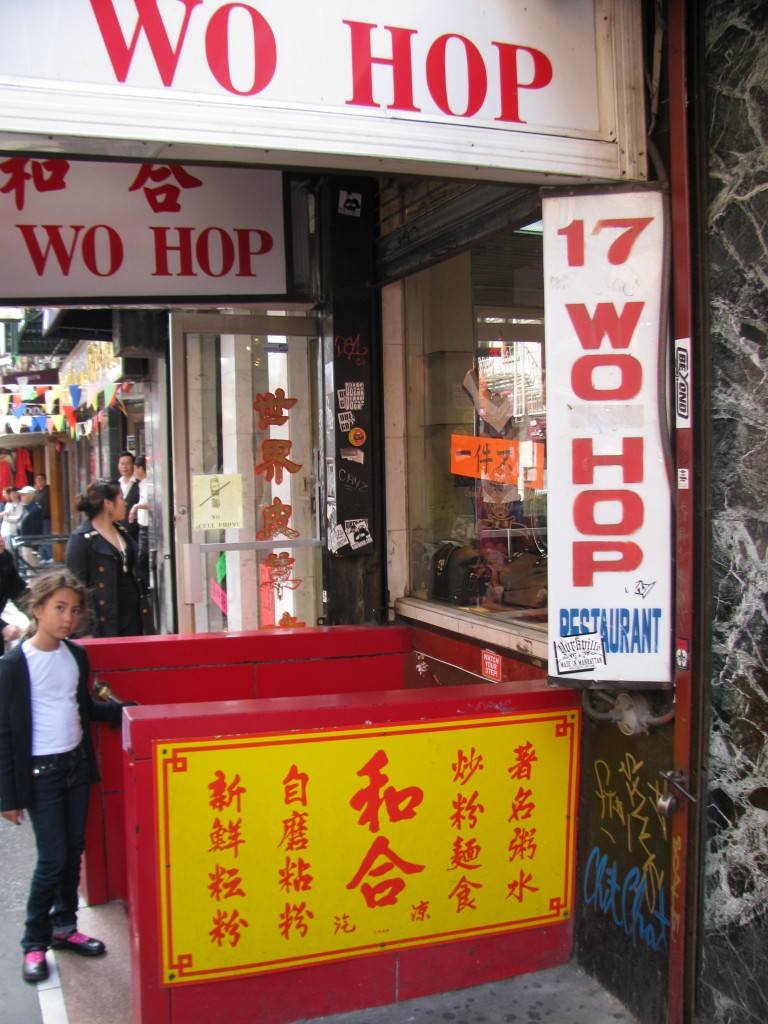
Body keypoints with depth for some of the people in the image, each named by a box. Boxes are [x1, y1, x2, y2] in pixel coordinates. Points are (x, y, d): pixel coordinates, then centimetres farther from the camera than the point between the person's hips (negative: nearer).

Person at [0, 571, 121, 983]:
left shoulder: (76, 656, 2)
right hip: (40, 774, -6)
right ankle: (34, 942, 17)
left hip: (77, 765, 6)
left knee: (74, 851, 13)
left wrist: (125, 711, 3)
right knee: (52, 858, -2)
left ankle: (64, 926, 31)